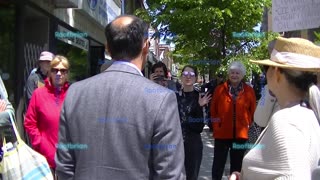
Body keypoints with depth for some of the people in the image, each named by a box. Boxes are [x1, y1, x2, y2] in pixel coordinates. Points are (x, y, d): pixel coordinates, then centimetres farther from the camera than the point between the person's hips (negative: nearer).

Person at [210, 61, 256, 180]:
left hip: (241, 133, 1)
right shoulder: (220, 89, -2)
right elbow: (213, 110, 5)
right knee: (218, 162, 6)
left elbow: (253, 111, 10)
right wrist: (216, 125, 2)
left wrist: (247, 124, 5)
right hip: (222, 133, -1)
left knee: (237, 164, 13)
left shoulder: (249, 91, 1)